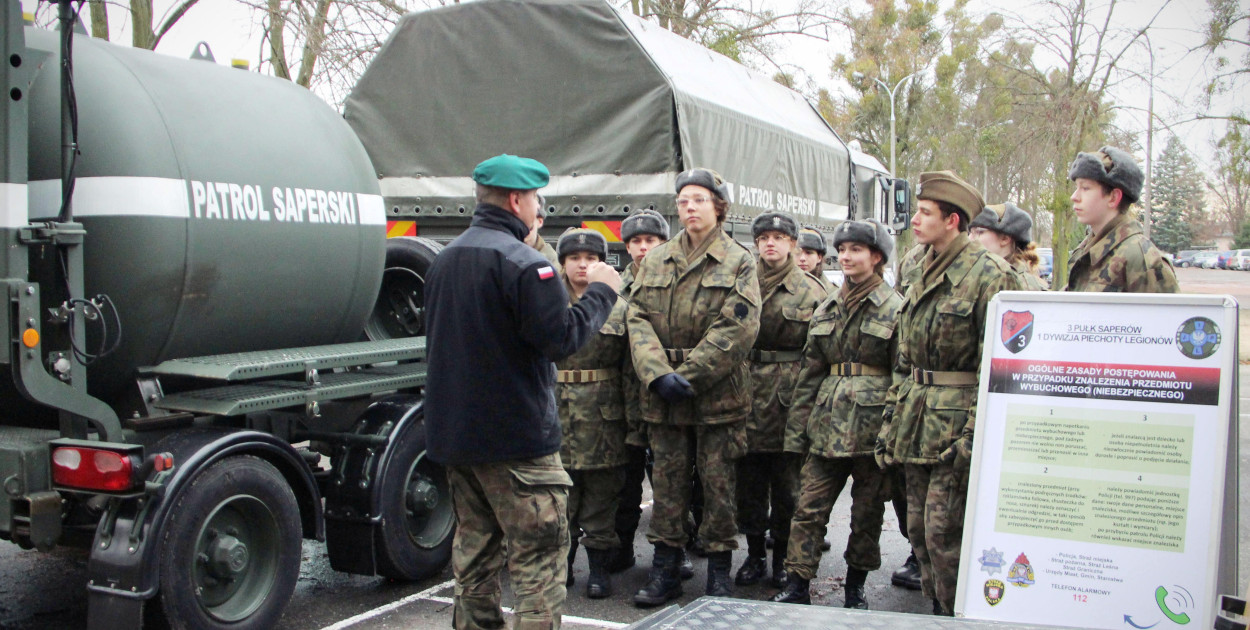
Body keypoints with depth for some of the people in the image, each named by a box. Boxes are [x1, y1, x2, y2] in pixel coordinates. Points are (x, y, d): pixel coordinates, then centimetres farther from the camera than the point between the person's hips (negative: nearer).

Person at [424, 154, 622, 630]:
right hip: (516, 437, -8)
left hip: (453, 432, 8)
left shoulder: (445, 261, 11)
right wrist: (601, 292, -7)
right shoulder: (522, 263, -17)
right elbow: (561, 338, -19)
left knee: (473, 553, 17)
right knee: (539, 559, 0)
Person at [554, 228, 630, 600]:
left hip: (602, 413, -1)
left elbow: (632, 362, 5)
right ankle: (562, 564, 21)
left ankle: (599, 567, 16)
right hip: (555, 409, 1)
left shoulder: (618, 306, 5)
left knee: (601, 492, 5)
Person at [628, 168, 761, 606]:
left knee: (718, 482, 4)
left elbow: (737, 329, -11)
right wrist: (658, 374, -15)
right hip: (663, 397, 3)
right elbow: (638, 318, 1)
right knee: (667, 481, 8)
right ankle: (664, 572, 18)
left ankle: (719, 572, 17)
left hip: (717, 394, -3)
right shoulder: (656, 261, 11)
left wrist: (689, 376, -16)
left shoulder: (738, 262, 0)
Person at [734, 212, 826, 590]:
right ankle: (755, 555, 20)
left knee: (787, 480, 3)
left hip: (789, 393, -2)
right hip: (746, 391, 2)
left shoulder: (811, 292, 4)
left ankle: (782, 558, 17)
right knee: (748, 477, 6)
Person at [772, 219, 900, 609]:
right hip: (828, 423, 4)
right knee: (809, 506, 0)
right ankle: (796, 587, 6)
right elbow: (811, 369, 15)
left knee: (867, 511, 8)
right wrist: (799, 420, 9)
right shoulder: (827, 309, 13)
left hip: (871, 423, -4)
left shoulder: (895, 308, -3)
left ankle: (855, 587, 22)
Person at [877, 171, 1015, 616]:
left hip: (955, 418, -7)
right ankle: (936, 608, 27)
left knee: (943, 531, -6)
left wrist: (974, 432, -18)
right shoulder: (913, 266, 11)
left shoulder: (987, 274, -11)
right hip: (914, 415, 7)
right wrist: (893, 412, 15)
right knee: (918, 528, 13)